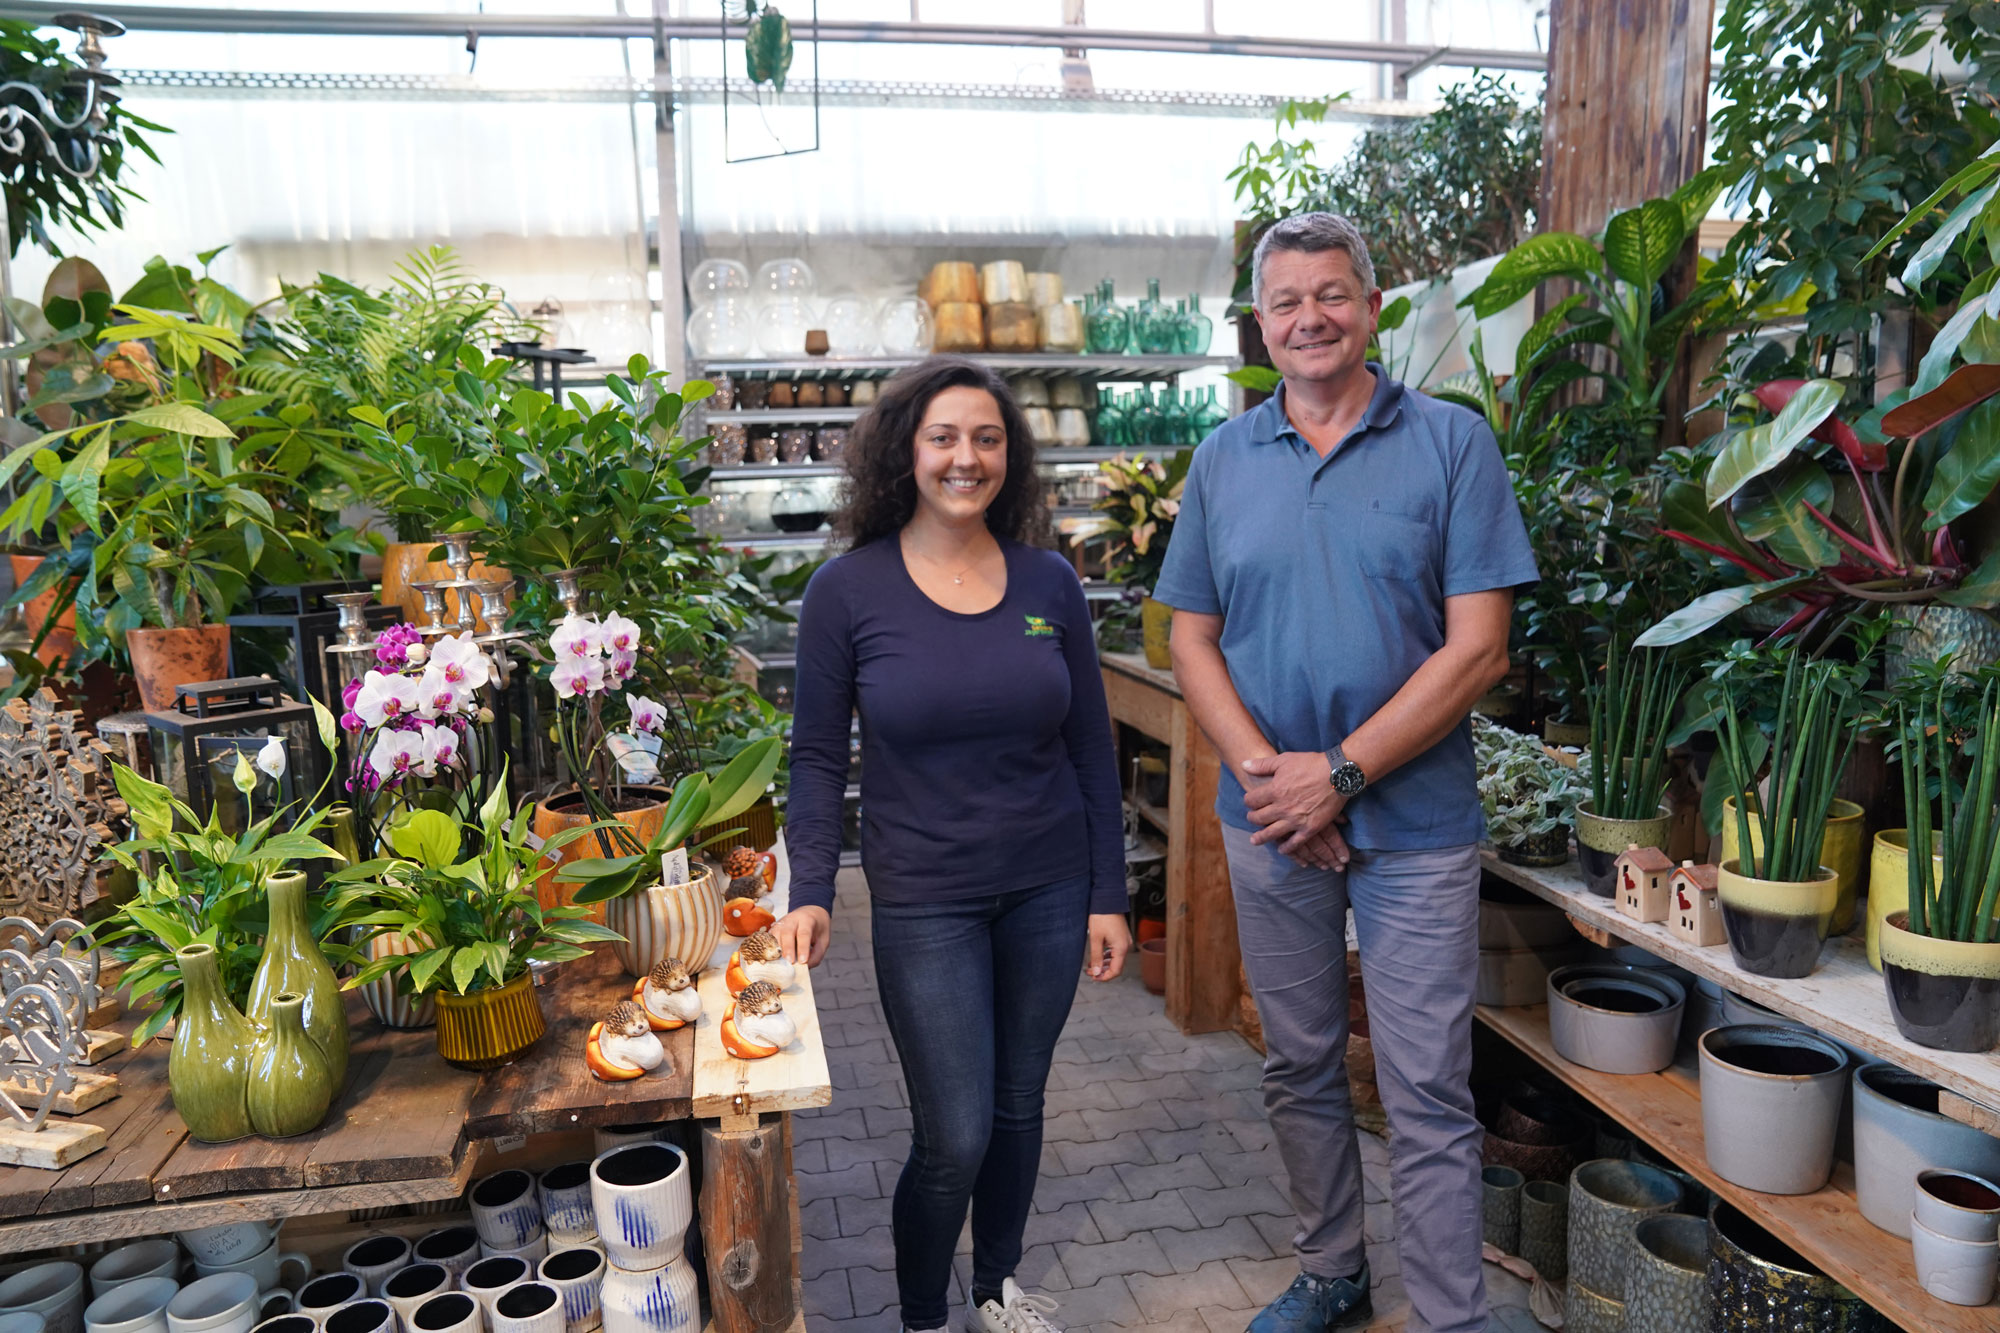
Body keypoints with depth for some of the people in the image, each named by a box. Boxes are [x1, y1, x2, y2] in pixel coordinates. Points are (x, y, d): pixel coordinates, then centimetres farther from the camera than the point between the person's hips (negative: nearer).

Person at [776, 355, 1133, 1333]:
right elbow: (818, 754, -4)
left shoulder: (1049, 582, -1)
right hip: (924, 899, -3)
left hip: (1049, 889, 3)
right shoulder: (848, 590, -8)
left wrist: (1108, 895, 3)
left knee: (1018, 1106, 18)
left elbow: (1090, 748, 3)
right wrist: (810, 892, -15)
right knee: (954, 1137, 1)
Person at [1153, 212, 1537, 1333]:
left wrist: (1339, 774, -16)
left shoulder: (1452, 444, -4)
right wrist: (1263, 772, -11)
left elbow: (1476, 651, -10)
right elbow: (1193, 645, 4)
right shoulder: (1224, 459, 6)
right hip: (1270, 821, 4)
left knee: (1429, 1097, 2)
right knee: (1301, 1071, 17)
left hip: (1414, 821, -3)